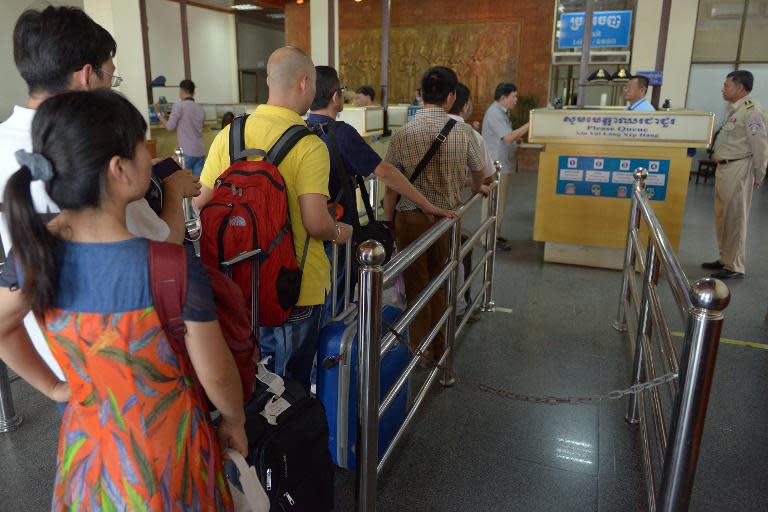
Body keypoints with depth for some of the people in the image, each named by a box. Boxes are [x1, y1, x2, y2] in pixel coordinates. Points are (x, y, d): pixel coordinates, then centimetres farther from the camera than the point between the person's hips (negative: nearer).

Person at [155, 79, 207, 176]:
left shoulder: (179, 105, -5)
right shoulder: (201, 109, 12)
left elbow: (170, 127, -5)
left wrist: (159, 114, 10)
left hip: (187, 152, -5)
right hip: (200, 151, 5)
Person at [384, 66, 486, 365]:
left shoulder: (403, 135, -10)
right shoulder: (463, 132, -6)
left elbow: (391, 188, -7)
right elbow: (478, 171, 13)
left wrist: (388, 221, 6)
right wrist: (478, 189, 35)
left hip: (411, 219, -2)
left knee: (416, 285, 12)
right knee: (441, 284, 18)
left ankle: (421, 350, 25)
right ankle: (440, 348, 31)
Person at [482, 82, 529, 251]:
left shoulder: (502, 111, 15)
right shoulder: (494, 113, -17)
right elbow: (508, 137, -26)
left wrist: (517, 138, 4)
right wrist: (529, 125, -23)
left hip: (503, 164, 10)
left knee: (499, 202, 15)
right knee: (495, 203, -4)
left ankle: (495, 235, 24)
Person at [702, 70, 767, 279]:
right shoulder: (733, 110, 15)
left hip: (738, 169, -10)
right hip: (724, 168, 10)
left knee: (734, 218, -4)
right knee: (722, 217, 15)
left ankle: (735, 267, 4)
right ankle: (725, 259, 27)